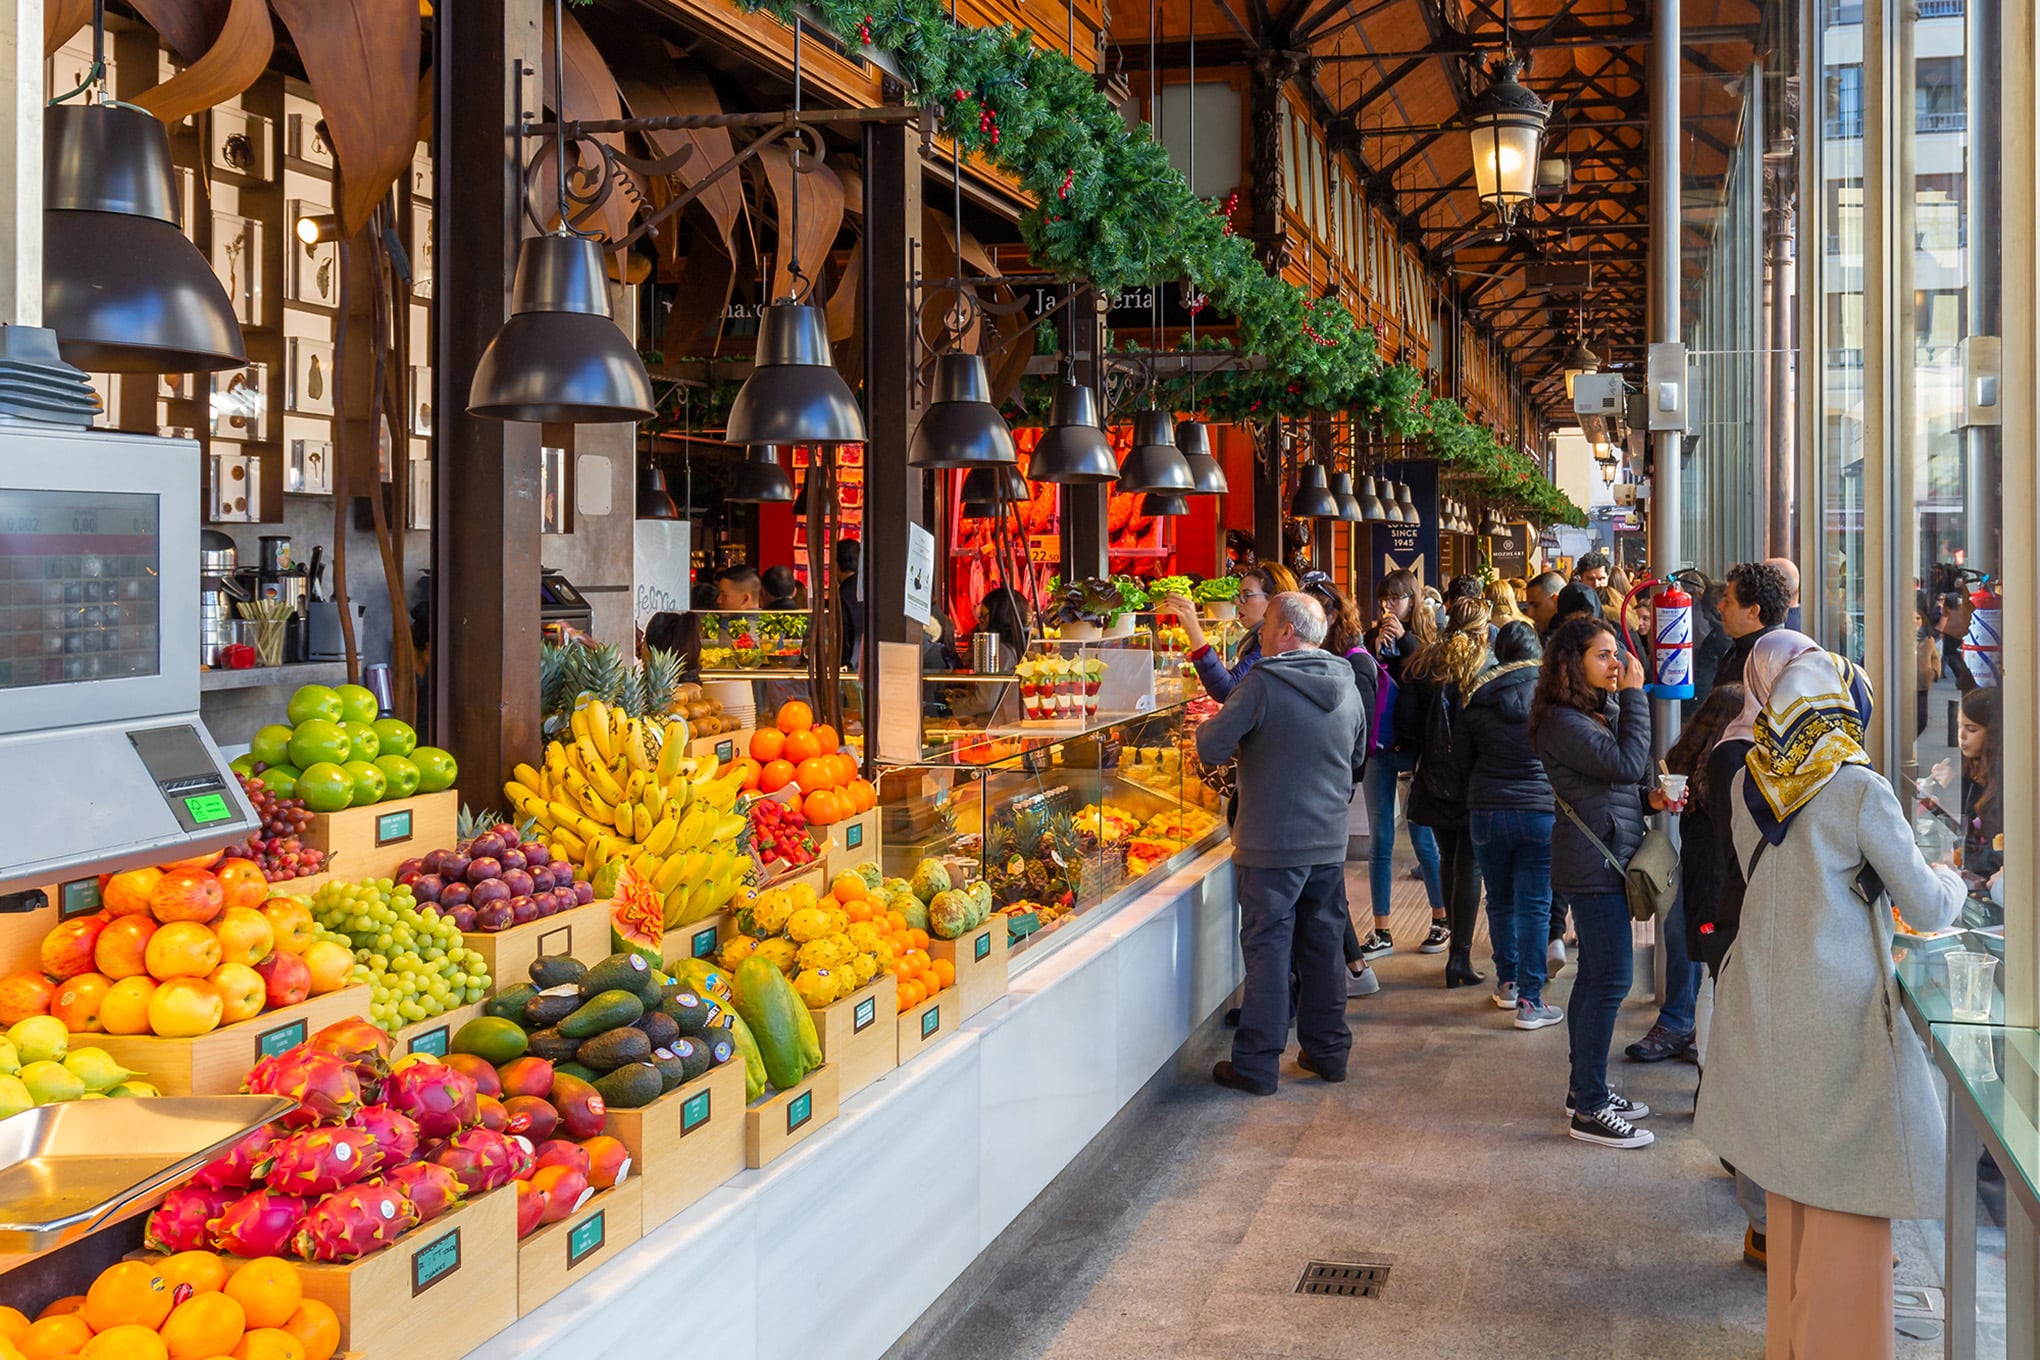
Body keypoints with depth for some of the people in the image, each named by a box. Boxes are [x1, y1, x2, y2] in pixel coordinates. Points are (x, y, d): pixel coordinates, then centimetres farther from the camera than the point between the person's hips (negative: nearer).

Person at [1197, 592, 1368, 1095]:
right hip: (1330, 841, 6)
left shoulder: (1263, 683, -15)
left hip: (1271, 845, -6)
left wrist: (1207, 726, 8)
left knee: (1268, 948, 1)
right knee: (1322, 946, 16)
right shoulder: (1346, 687, 5)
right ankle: (1328, 1049, 25)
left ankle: (1257, 1063, 6)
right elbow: (1357, 759, 17)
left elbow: (1212, 748, -13)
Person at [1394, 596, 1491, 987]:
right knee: (1470, 865, 1)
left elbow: (1405, 726, -3)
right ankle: (1460, 956, -1)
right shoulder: (1489, 668, -9)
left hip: (1435, 779, 3)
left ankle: (1455, 939, 29)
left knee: (1448, 859, 18)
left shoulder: (1423, 665, 0)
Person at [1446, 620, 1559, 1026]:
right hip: (1539, 810, -2)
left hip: (1486, 813, 3)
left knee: (1500, 902, 17)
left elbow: (1460, 766, 8)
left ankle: (1507, 983, 29)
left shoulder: (1476, 698, 1)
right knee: (1534, 907, 1)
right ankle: (1530, 1001, 1)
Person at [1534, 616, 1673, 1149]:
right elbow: (1627, 764, -25)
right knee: (1611, 978, -10)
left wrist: (1650, 799, 1)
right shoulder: (1563, 721, -17)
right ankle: (1589, 1110, -5)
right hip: (1593, 864, -10)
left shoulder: (1601, 711, 15)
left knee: (1595, 975, 15)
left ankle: (1584, 1087, 24)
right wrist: (1634, 695, -16)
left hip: (1610, 858, 10)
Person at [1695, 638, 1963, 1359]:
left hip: (1763, 1013, 6)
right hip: (1838, 1018, -6)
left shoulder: (1745, 784, 1)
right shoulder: (1859, 790, -15)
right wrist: (1950, 879, 13)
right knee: (1847, 1197, 5)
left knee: (1789, 1184, 19)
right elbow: (1927, 909, -8)